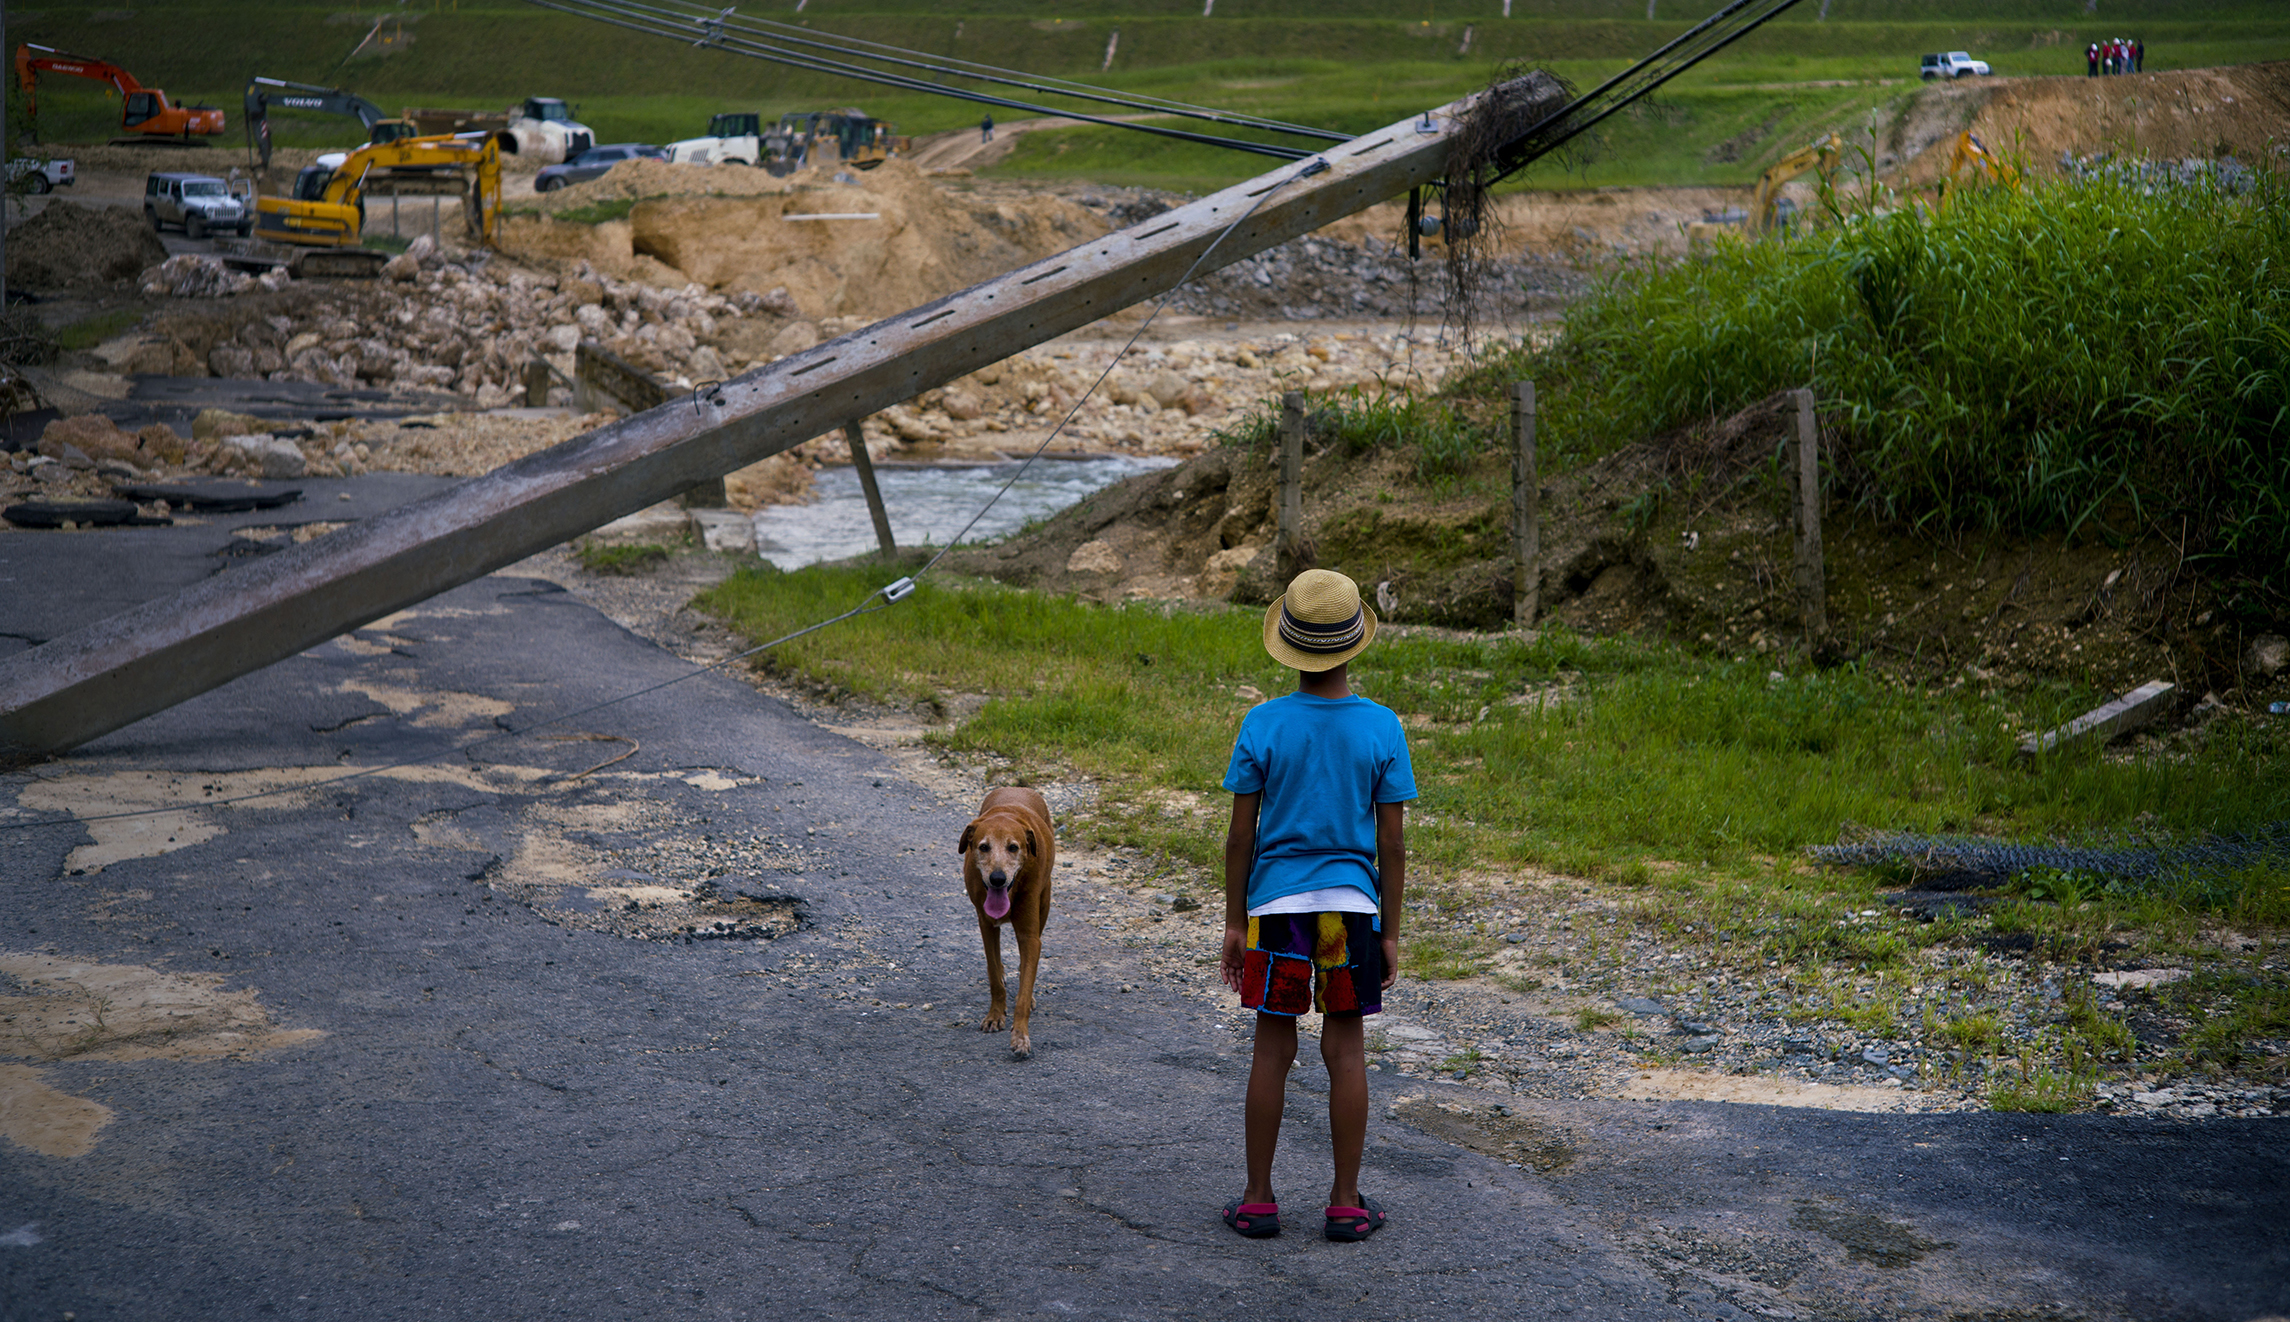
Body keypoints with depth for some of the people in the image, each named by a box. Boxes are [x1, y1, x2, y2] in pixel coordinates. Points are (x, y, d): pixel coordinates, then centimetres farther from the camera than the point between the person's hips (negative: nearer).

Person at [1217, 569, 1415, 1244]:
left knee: (1273, 1048, 8)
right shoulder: (1381, 728, -5)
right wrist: (1390, 932, 6)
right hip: (1353, 905, 0)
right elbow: (1392, 844, -3)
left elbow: (1240, 835, -3)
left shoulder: (1263, 725, -6)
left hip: (1276, 906, 0)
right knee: (1345, 1049, 8)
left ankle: (1258, 1200, 14)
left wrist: (1234, 922, 6)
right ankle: (1346, 1203, 12)